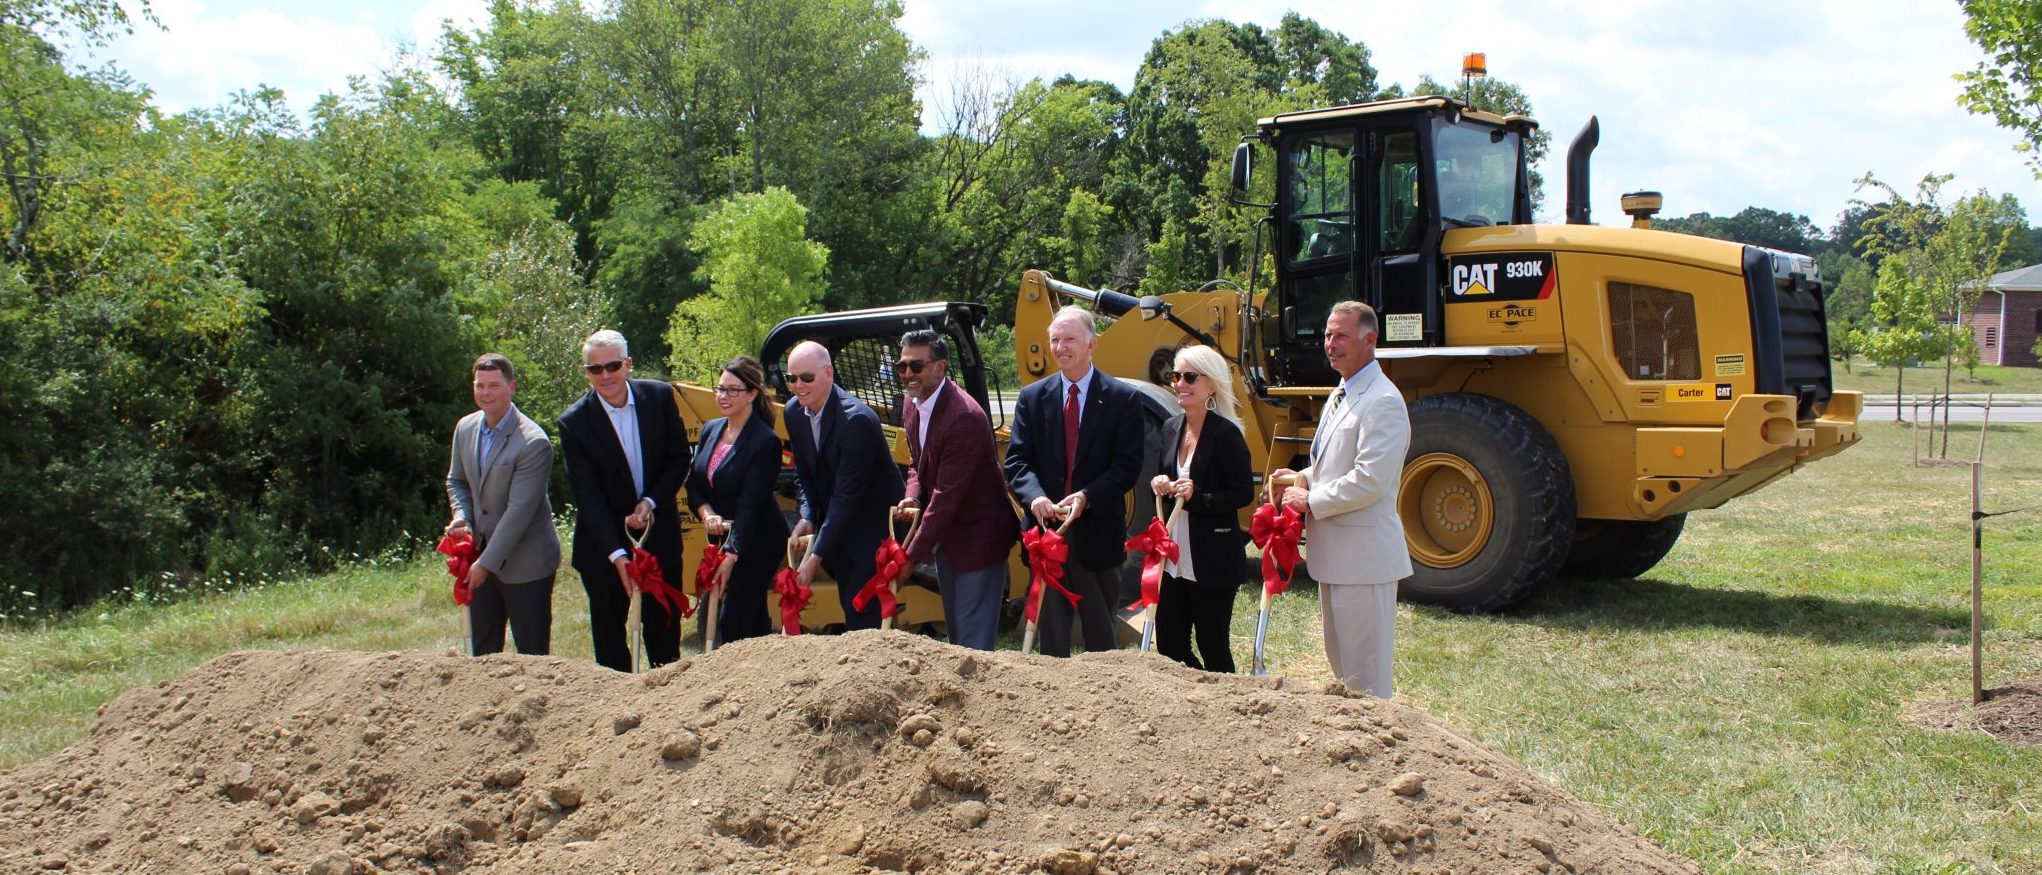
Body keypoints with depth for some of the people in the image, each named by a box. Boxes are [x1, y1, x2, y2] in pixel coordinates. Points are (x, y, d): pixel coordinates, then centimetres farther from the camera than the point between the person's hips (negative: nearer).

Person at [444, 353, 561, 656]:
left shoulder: (533, 442, -20)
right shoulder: (465, 428, 3)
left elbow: (519, 510, -21)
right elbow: (456, 481, 17)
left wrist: (487, 563, -20)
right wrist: (461, 517, -4)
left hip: (524, 562, -7)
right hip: (481, 556, 7)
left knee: (532, 655, 1)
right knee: (482, 651, 13)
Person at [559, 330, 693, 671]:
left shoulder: (660, 397, -6)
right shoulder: (574, 422, -14)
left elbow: (680, 458, 3)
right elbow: (588, 497, -16)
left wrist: (651, 501, -12)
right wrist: (617, 556, -24)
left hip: (659, 533, 2)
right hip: (603, 543, -2)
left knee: (664, 628, 12)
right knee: (608, 632, 7)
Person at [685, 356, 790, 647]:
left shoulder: (765, 443, -18)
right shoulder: (711, 430, 4)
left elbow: (750, 505, -23)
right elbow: (694, 484, 6)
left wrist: (731, 556, -29)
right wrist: (707, 514, -15)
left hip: (757, 544, -7)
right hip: (722, 537, 7)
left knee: (732, 623, -8)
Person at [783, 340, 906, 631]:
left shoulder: (857, 419, -28)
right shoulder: (794, 412, -3)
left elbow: (847, 495, -28)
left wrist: (815, 556, -28)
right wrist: (808, 517, -10)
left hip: (875, 523, -8)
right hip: (837, 522, 8)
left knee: (861, 609, -11)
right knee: (850, 604, 15)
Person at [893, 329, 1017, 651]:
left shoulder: (964, 418, -27)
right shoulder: (914, 405, 2)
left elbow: (947, 494, -26)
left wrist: (912, 555, -23)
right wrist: (912, 496, -8)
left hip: (977, 536, -9)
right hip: (945, 533, 9)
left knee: (974, 631, -4)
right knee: (954, 627, 20)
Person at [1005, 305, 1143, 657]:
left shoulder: (1122, 399, -2)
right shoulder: (1032, 397, 5)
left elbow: (1127, 465, -8)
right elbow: (1017, 460, 0)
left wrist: (1086, 497, -22)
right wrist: (1034, 496, -21)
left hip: (1096, 534, -2)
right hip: (1045, 530, 2)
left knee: (1100, 631, 11)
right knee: (1050, 630, 10)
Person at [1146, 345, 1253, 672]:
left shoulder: (1225, 433, -12)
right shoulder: (1171, 428, 8)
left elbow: (1243, 494, -13)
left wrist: (1197, 497, -23)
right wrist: (1159, 484, -3)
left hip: (1213, 562, -7)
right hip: (1173, 557, 7)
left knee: (1213, 648, 4)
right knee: (1168, 647, 10)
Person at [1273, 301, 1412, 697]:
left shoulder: (1382, 402, -18)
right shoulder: (1341, 395, 14)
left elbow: (1370, 480, -26)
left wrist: (1311, 501, -16)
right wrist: (1304, 478, 7)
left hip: (1363, 556, -10)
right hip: (1335, 552, 10)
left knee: (1365, 670, -2)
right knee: (1340, 662, 20)